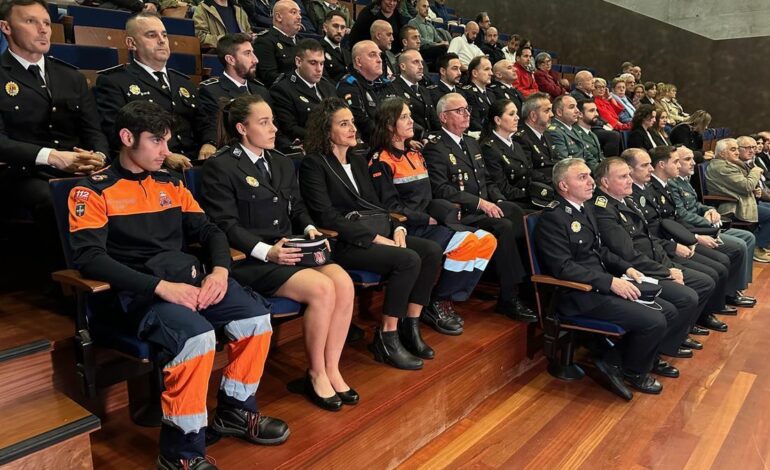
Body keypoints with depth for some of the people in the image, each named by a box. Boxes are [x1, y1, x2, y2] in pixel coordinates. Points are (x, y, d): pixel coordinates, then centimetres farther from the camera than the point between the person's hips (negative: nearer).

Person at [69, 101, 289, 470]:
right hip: (137, 292, -6)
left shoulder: (169, 184, 17)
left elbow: (208, 230, 15)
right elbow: (89, 258, -14)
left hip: (188, 278, 6)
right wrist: (160, 286, -24)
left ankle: (235, 411, 9)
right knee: (195, 334, -33)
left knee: (255, 316, -14)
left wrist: (219, 270, -8)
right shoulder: (93, 191, -1)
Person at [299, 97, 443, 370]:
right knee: (408, 260, -28)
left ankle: (410, 327, -7)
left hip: (379, 232, 7)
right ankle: (387, 338, -16)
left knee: (432, 251, -15)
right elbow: (326, 216, -13)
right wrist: (375, 237, -18)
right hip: (345, 242, -7)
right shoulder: (313, 164, -2)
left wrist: (397, 229, -2)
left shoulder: (359, 161, 21)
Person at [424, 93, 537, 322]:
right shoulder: (435, 147, -4)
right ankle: (509, 299, -21)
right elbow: (441, 189, -15)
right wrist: (479, 202, -20)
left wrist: (499, 202, 3)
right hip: (461, 214, -7)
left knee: (522, 216, -21)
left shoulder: (472, 143, 23)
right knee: (504, 227, -30)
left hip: (487, 206, 7)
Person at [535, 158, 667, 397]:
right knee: (654, 322, -17)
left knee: (668, 311, 3)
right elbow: (563, 267, -22)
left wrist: (626, 268, 7)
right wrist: (610, 282, -23)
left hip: (603, 285, 10)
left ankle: (612, 360, 9)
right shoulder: (552, 218, -15)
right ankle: (634, 372, 12)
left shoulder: (586, 207, 14)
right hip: (579, 296, -10)